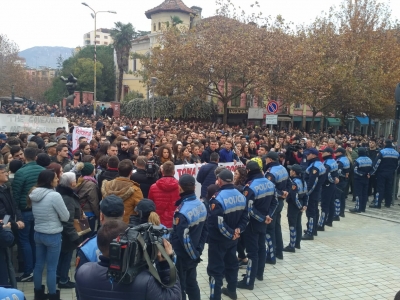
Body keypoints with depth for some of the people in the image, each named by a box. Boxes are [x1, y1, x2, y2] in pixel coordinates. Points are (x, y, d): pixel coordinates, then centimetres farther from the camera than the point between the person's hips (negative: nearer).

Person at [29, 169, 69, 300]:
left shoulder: (34, 194, 0)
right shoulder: (54, 195, -23)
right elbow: (66, 217, -15)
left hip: (38, 233, 7)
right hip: (53, 235, -7)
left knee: (39, 264, 19)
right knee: (51, 268, 5)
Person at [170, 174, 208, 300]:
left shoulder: (182, 212, -27)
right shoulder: (201, 205, 0)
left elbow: (180, 238, -23)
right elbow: (205, 230, 6)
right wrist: (198, 249, 11)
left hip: (181, 256, -7)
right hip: (193, 254, 7)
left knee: (180, 287, 8)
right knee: (192, 283, 21)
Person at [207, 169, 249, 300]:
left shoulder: (218, 199, -24)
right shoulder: (241, 196, 1)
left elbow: (217, 223, -26)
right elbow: (245, 217, 4)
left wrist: (230, 233, -15)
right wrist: (238, 230, -7)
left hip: (218, 239, -8)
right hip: (233, 238, 8)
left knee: (216, 269, 2)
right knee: (231, 263, 24)